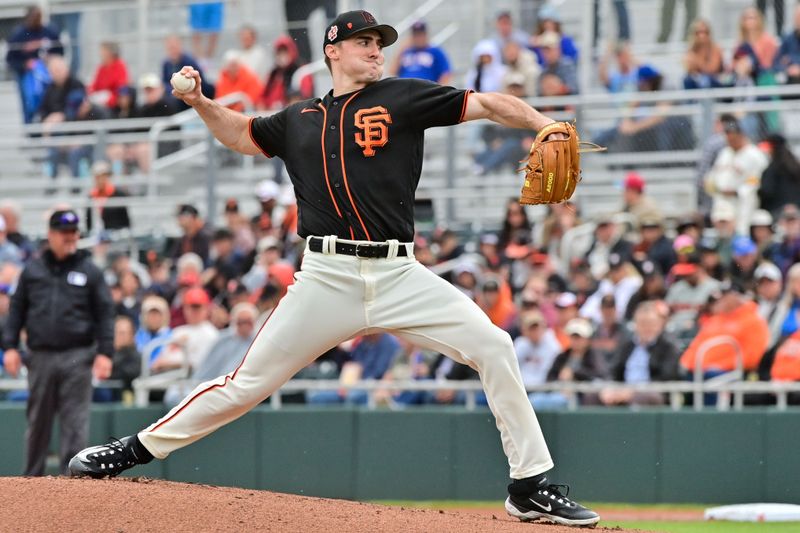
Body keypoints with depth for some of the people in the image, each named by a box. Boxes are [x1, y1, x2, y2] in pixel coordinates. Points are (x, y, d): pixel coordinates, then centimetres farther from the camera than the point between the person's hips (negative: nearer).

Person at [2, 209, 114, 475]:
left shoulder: (90, 271, 4)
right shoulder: (32, 269, 10)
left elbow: (105, 314, 3)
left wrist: (104, 352, -6)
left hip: (77, 359, -2)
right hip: (40, 357, 2)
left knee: (75, 424, -6)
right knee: (37, 423, 9)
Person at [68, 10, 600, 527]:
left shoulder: (404, 98, 8)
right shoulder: (300, 119, 16)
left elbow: (487, 105, -1)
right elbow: (241, 133, 33)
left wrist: (545, 126, -18)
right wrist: (199, 102, 14)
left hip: (400, 276, -1)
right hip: (327, 279, 1)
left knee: (493, 348, -14)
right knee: (246, 384, -1)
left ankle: (531, 486, -4)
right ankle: (137, 449, 14)